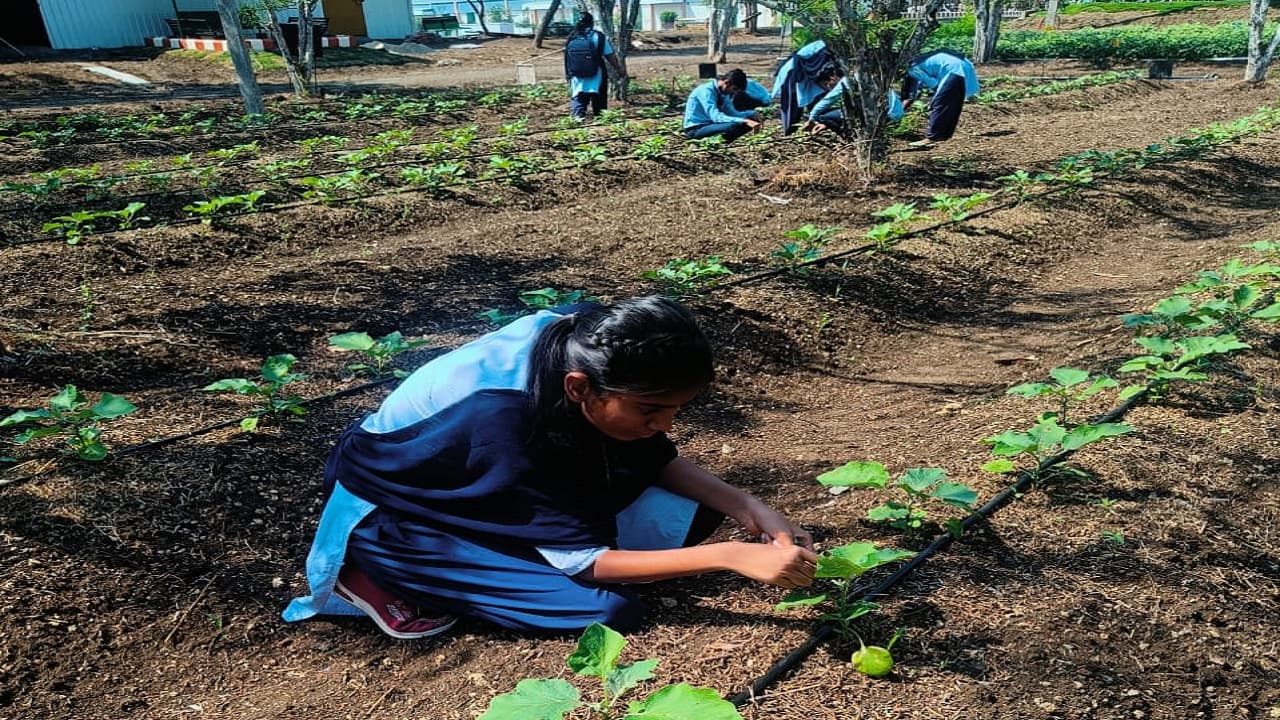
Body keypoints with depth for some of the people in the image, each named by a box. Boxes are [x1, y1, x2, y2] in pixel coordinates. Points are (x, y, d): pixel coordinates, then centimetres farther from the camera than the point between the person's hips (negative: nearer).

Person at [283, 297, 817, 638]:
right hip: (396, 510, -7)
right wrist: (731, 556, -33)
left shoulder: (587, 342, -20)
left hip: (495, 494, 7)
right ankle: (386, 581, -8)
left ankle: (491, 558, 1)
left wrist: (744, 506, -17)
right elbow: (584, 559, -28)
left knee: (689, 514, -6)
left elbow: (653, 459, -3)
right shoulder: (499, 417, -37)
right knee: (609, 610, -24)